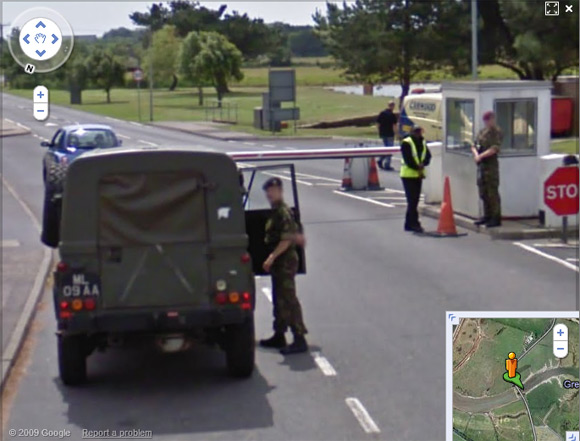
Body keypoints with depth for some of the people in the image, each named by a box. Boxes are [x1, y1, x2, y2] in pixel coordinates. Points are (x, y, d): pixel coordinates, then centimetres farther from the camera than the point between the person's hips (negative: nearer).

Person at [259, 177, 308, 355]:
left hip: (286, 261, -10)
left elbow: (286, 240, -22)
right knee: (278, 299, 17)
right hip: (278, 262, 10)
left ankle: (299, 340, -10)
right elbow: (297, 236, 22)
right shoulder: (275, 212, 14)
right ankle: (279, 336, 27)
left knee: (289, 300, -11)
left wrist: (272, 257, -24)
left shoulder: (283, 212, -15)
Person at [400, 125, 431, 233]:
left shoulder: (423, 142, 12)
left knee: (415, 200, 10)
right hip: (408, 175, -7)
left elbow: (428, 156, 6)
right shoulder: (406, 143, -10)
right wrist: (417, 167, -18)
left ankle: (409, 224, 17)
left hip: (419, 174, 7)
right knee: (412, 200, -10)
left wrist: (423, 164, -14)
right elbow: (407, 159, -17)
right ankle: (414, 223, -10)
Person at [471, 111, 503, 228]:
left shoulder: (497, 132, -7)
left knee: (492, 193, -7)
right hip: (481, 165, 8)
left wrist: (481, 156, -19)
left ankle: (496, 218, -4)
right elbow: (474, 145, 15)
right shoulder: (482, 131, 16)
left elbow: (494, 149, -18)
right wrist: (476, 153, -6)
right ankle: (487, 216, 24)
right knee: (483, 192, 13)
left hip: (491, 164, -8)